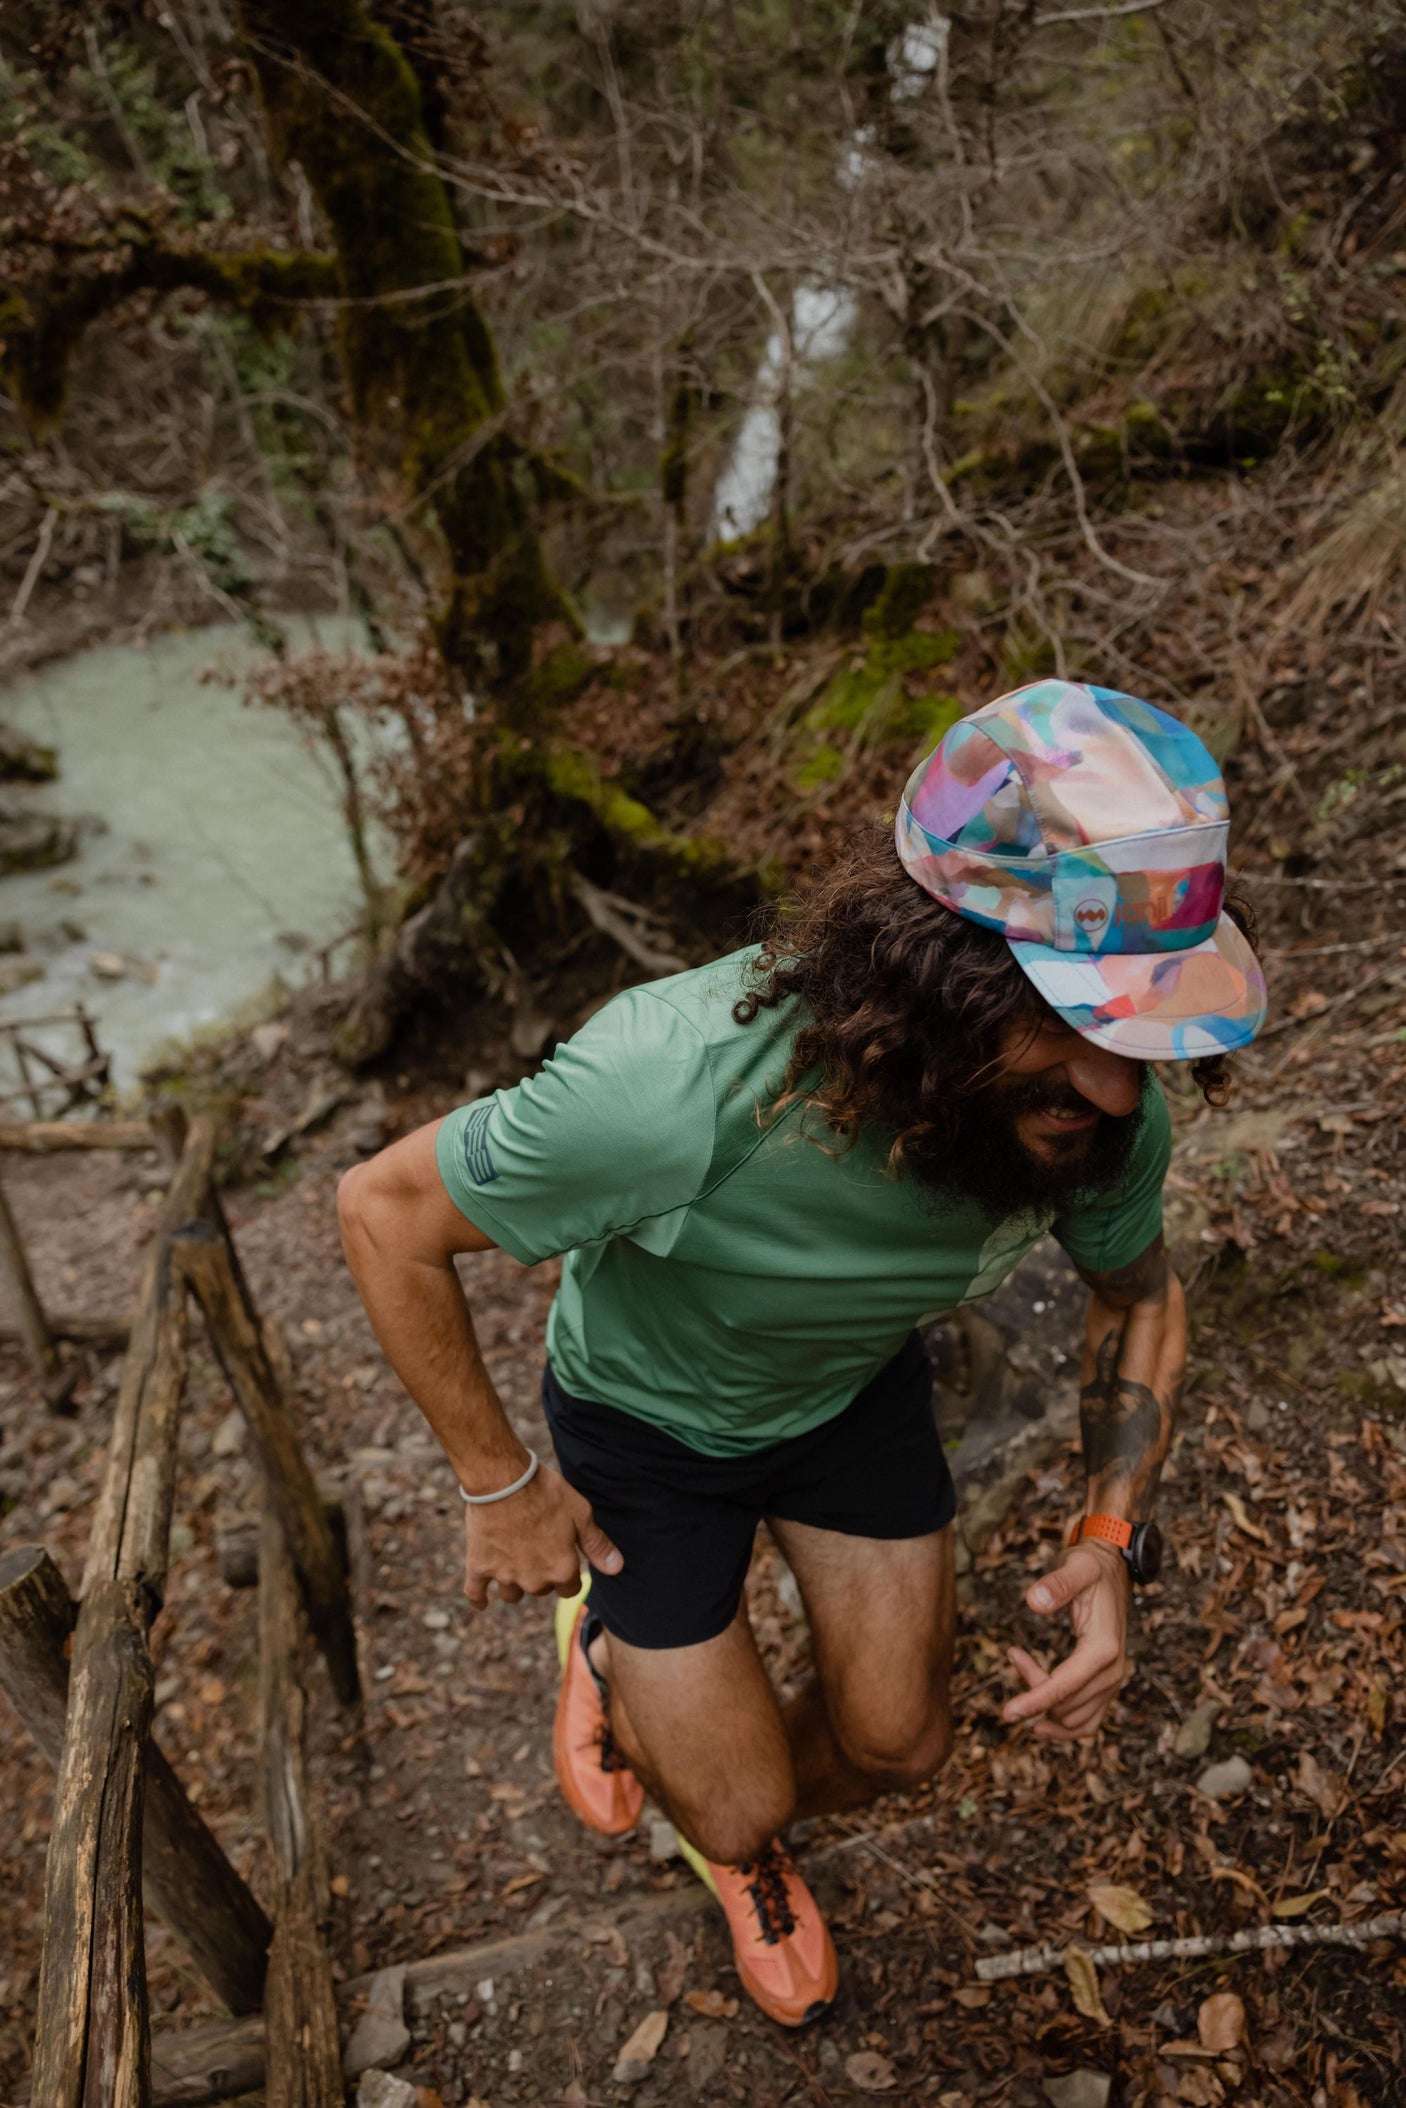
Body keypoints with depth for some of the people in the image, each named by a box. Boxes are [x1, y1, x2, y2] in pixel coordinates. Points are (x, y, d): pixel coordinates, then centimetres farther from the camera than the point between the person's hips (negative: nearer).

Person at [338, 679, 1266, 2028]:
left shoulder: (1103, 1114, -29)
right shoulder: (673, 1092, -45)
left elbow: (1140, 1295, -5)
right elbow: (385, 1213, -26)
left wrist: (1113, 1538, -20)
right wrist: (499, 1489, -16)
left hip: (857, 1387, 4)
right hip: (651, 1417, -3)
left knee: (894, 1744, 12)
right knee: (741, 1804, 5)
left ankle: (739, 1849, 49)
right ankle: (609, 1644, 40)